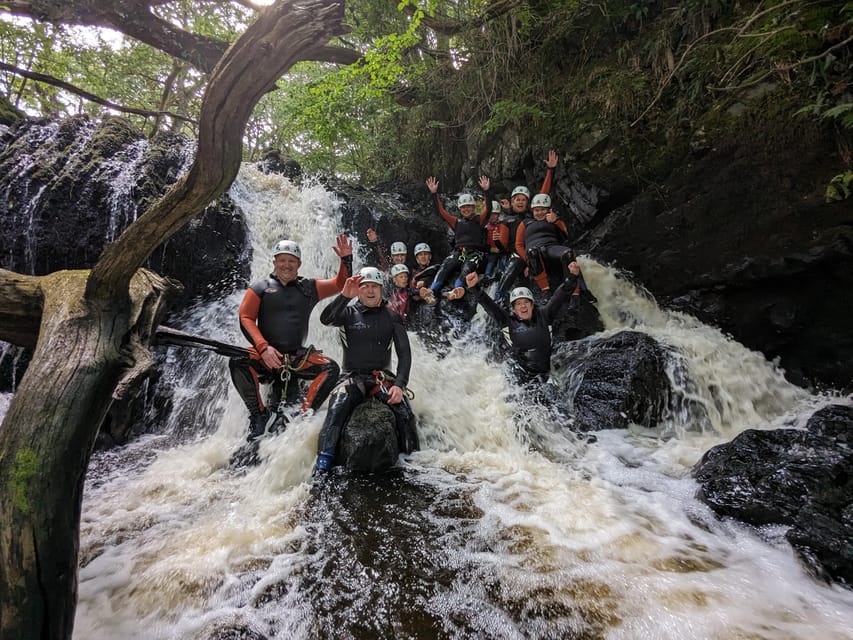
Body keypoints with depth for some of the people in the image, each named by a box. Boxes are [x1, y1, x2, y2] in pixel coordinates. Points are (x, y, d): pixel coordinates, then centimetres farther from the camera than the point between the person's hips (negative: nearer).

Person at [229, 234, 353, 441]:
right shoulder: (260, 288, 6)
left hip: (297, 357, 2)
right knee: (238, 361, -31)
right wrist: (263, 347, -17)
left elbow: (340, 284, 18)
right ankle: (258, 415, -14)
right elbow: (245, 319, -2)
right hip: (265, 357, -1)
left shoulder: (309, 288, 13)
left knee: (331, 368, -22)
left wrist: (346, 258, 1)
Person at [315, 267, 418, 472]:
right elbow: (326, 319, -19)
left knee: (405, 412, -22)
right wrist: (345, 295, -34)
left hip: (382, 376, 1)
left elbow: (404, 353, 1)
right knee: (336, 409, -29)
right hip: (352, 376, -1)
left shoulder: (391, 317, 7)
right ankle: (323, 463, -25)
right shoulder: (348, 313, 3)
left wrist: (400, 384, -13)